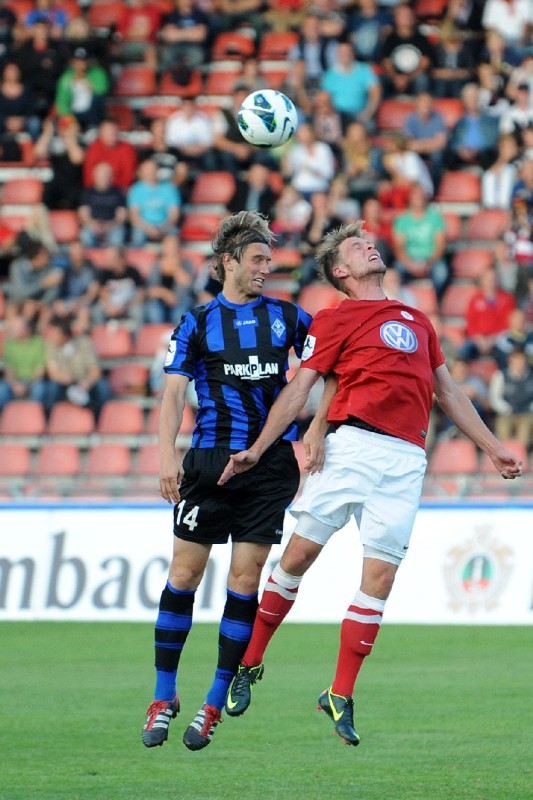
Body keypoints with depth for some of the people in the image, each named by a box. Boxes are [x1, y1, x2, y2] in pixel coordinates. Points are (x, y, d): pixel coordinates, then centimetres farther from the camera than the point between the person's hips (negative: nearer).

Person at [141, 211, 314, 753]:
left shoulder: (286, 316, 11)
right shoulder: (197, 322, 6)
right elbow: (174, 389, 0)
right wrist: (167, 452, -14)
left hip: (271, 461, 1)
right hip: (210, 459, -1)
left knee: (245, 579, -2)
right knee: (184, 572, -1)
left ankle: (215, 705, 5)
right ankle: (163, 698, 10)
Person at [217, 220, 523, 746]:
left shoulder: (417, 321, 25)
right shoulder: (333, 320, 9)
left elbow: (448, 393, 30)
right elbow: (299, 388, 3)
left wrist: (492, 448, 28)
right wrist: (258, 449, -5)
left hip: (406, 460, 4)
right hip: (352, 445, -3)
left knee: (381, 574, -4)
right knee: (302, 551, -7)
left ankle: (341, 696, 2)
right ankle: (249, 664, 9)